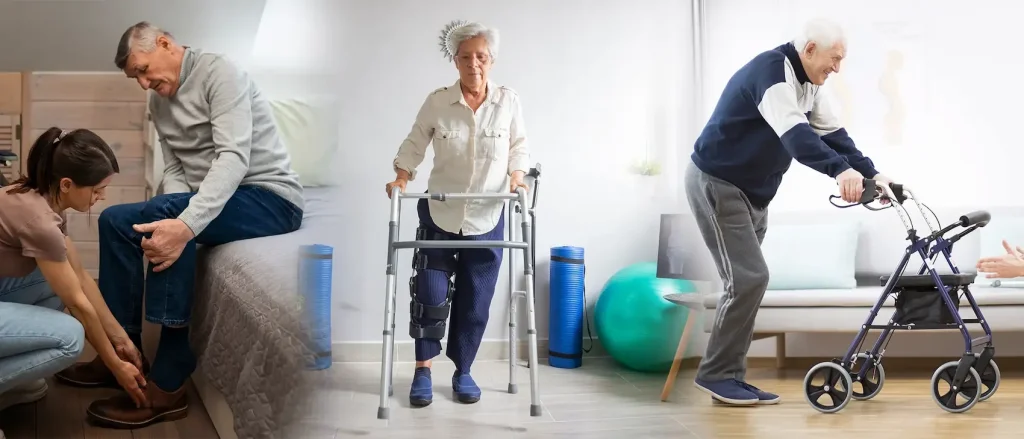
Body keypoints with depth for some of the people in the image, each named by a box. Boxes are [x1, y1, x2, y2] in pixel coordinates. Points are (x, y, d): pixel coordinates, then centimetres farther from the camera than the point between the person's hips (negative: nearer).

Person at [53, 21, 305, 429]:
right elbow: (174, 170, 9)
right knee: (115, 220, -2)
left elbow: (234, 157, -26)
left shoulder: (218, 72, -14)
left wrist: (185, 224, -38)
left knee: (166, 213, -31)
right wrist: (170, 219, -15)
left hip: (271, 199, -9)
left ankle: (167, 385, -27)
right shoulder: (159, 101, 13)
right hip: (212, 199, 9)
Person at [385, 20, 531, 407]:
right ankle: (423, 369, 20)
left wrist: (516, 178, -11)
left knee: (475, 302, 7)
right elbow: (415, 143, 2)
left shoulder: (509, 102, -6)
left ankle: (463, 372, 24)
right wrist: (401, 177, -11)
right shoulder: (437, 101, -8)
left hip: (486, 219, 1)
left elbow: (519, 147, 5)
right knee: (431, 295, 1)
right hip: (439, 215, -1)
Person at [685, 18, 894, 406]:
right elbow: (794, 133, -36)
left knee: (748, 281, 8)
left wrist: (871, 174, -1)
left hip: (752, 192, 10)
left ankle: (730, 376, 15)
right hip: (716, 185, -10)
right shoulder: (770, 71, -21)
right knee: (749, 278, -13)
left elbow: (834, 134, 8)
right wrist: (841, 170, -47)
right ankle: (715, 374, -2)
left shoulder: (807, 84, 9)